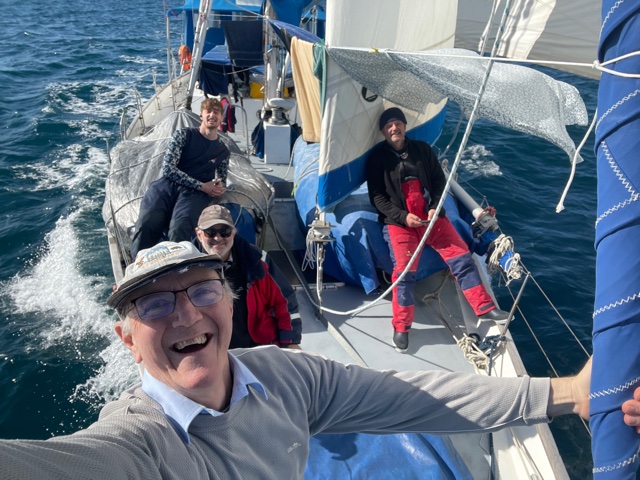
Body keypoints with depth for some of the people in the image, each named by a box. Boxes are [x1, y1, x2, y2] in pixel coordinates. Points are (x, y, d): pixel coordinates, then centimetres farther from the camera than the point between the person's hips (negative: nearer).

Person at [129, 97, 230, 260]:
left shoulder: (223, 151, 24)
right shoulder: (183, 134, 13)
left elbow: (221, 182, 32)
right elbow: (168, 168, 1)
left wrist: (218, 188, 4)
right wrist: (202, 185, -6)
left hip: (194, 193, 1)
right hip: (166, 185, 0)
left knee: (179, 231, -35)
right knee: (145, 226, -31)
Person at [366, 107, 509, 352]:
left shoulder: (422, 149, 11)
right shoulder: (377, 157, 2)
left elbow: (439, 181, 10)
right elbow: (377, 196, -3)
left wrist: (436, 208, -9)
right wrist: (402, 216, -16)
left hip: (432, 215, 4)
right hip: (399, 221, -3)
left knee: (461, 256, -4)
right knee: (404, 270, -17)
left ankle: (484, 306, 9)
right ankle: (401, 327, -4)